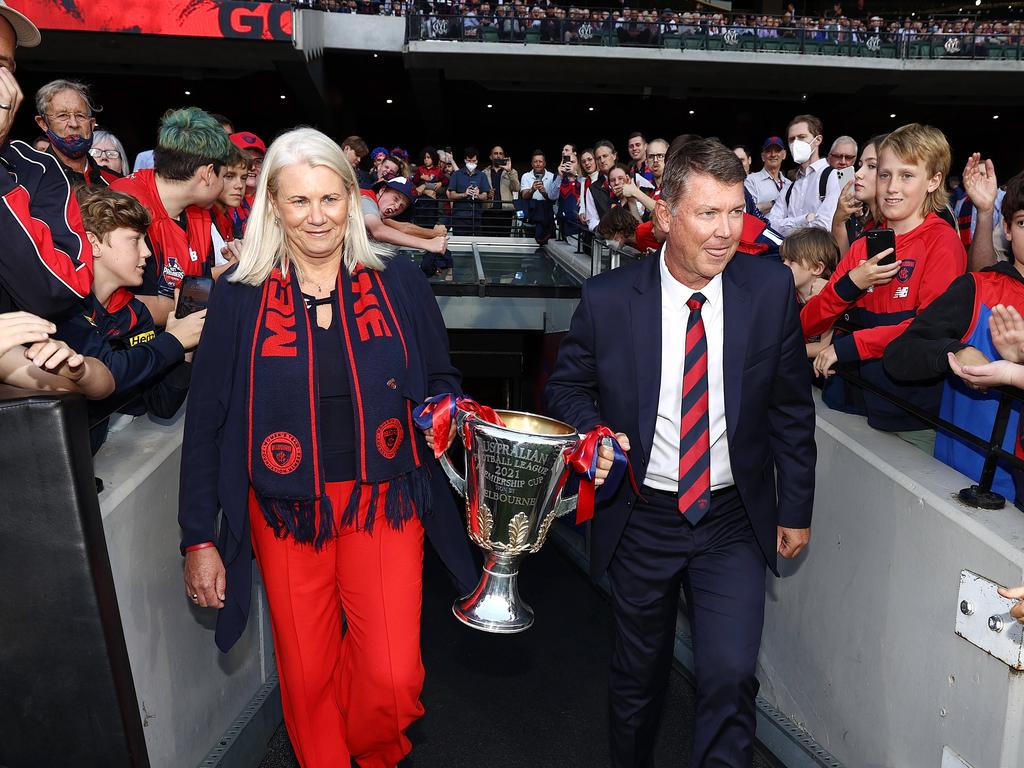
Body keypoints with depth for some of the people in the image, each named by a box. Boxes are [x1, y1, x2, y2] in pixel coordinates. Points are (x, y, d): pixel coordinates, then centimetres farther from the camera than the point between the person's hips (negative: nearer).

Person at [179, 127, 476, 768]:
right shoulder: (241, 296, -2)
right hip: (287, 516, 1)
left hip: (383, 503, 0)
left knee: (394, 677, -4)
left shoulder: (399, 282, -2)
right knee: (307, 679, 11)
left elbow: (441, 382, 9)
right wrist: (199, 538, 1)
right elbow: (207, 421, 1)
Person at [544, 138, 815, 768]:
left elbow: (791, 405, 2)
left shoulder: (771, 287, -8)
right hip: (641, 520, 0)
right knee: (639, 673, 18)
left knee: (732, 675, -8)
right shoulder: (608, 298, -13)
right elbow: (567, 386, 3)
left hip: (733, 520, 0)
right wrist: (595, 432, -18)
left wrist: (796, 508, 4)